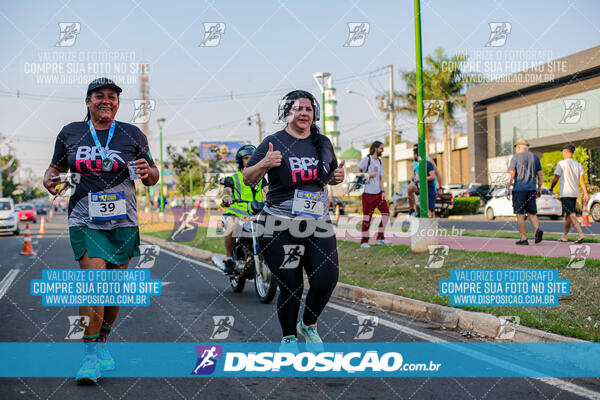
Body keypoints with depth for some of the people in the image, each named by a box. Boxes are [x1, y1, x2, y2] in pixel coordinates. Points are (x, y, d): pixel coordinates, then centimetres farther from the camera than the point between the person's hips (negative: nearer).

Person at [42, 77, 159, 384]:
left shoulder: (133, 135, 6)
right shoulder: (70, 134, 7)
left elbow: (152, 177, 12)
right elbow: (56, 168, 20)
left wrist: (148, 172, -11)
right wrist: (49, 179, -3)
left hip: (122, 222, 2)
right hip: (85, 220, -1)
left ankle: (102, 343, 30)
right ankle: (91, 355, -9)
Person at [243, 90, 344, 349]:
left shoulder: (323, 143, 12)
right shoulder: (274, 142, -2)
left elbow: (330, 176, 26)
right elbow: (248, 179, -4)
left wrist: (338, 177, 2)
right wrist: (264, 164, -23)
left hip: (318, 224, 4)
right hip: (280, 228, -4)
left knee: (327, 280, -5)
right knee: (290, 286, -1)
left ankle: (308, 325, 24)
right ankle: (288, 338, 22)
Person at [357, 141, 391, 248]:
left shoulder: (380, 161, 15)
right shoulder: (366, 159, -7)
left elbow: (380, 178, 17)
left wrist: (383, 191, 8)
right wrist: (368, 175, -16)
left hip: (378, 193, 7)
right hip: (368, 193, -7)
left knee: (386, 212, 0)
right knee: (367, 216, -4)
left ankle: (380, 238, 7)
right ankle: (364, 241, 4)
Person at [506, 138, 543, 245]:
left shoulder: (515, 158, -1)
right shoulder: (535, 157, 12)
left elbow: (511, 175, -8)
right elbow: (540, 175, 11)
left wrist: (508, 189, -6)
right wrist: (539, 188, 17)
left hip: (519, 189, -4)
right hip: (532, 189, 4)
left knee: (520, 214, 0)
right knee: (532, 212, 12)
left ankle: (524, 238, -2)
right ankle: (537, 229, -14)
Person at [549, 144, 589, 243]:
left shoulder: (561, 163, -5)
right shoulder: (578, 165, 11)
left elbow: (556, 179, -6)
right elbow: (582, 180, 3)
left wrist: (551, 189, 8)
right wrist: (585, 194, 0)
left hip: (565, 193, -7)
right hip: (575, 194, 7)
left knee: (571, 215, -14)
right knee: (567, 215, 17)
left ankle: (581, 234, -29)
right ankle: (564, 236, 25)